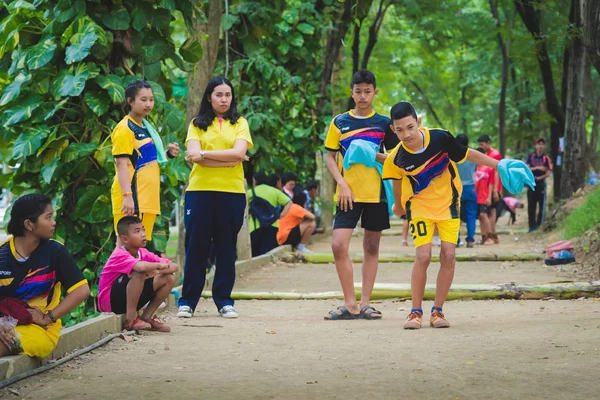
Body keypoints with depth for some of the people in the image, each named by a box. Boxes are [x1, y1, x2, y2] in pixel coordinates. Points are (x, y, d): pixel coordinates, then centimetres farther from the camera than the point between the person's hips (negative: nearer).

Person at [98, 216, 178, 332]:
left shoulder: (144, 254, 2)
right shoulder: (120, 255, -22)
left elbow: (174, 266, -2)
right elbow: (141, 267, -44)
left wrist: (155, 271, -22)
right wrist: (159, 265, -23)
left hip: (130, 299, 8)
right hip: (109, 301, -8)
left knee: (169, 278, -3)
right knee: (139, 273, -33)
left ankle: (147, 317, 2)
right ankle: (130, 319, -21)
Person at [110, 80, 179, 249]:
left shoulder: (146, 127, 17)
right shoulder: (125, 128, -8)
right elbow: (122, 163, -16)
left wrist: (168, 154, 8)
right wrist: (127, 196, -25)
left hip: (148, 197, 8)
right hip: (132, 197, -8)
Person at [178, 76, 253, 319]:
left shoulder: (239, 123, 9)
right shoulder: (198, 124, 7)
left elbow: (238, 152, -8)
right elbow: (194, 156, -8)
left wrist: (204, 154, -9)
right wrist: (228, 160, -10)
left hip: (232, 192, 1)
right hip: (200, 190, 0)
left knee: (226, 247, 5)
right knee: (196, 246, 1)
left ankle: (224, 300, 12)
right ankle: (188, 300, 7)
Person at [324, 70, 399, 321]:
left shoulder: (384, 123, 6)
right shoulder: (340, 122, 6)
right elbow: (329, 157, 7)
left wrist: (373, 155, -12)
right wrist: (342, 184, -6)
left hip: (376, 194, 0)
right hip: (348, 193, 0)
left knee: (371, 248, 5)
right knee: (339, 245, -12)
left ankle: (365, 303, 12)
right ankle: (350, 304, -4)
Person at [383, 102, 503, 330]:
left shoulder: (441, 138, -22)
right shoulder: (396, 159, -20)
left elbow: (469, 155, -6)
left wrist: (499, 165, -2)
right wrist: (398, 206, 18)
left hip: (448, 202, 1)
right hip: (419, 205, -1)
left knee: (448, 255, -8)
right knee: (423, 256, -15)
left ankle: (437, 311, 5)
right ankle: (416, 311, 0)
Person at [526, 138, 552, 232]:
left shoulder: (546, 158, -1)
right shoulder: (531, 156, 6)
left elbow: (548, 173, -5)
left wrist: (540, 178, -19)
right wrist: (537, 168, -15)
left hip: (541, 183, -2)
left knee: (542, 205, -2)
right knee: (531, 206, 4)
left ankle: (539, 224, 4)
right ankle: (532, 225, 10)